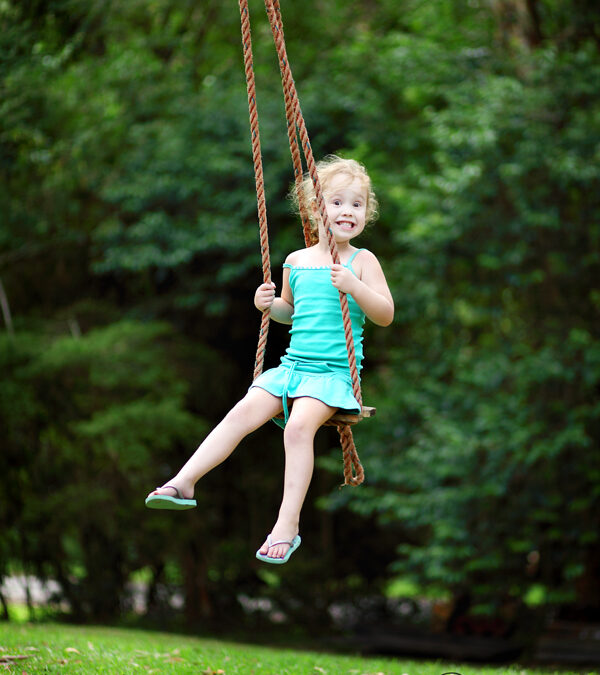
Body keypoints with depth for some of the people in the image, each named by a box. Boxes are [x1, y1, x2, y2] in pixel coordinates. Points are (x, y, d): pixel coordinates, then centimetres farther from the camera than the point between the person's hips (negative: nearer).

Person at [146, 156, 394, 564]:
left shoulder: (361, 261, 0)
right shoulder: (296, 262, 13)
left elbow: (385, 315, -6)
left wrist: (354, 287, -21)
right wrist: (270, 304, 8)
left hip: (334, 373, -5)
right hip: (292, 364, 5)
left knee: (299, 425, -29)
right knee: (244, 412, -17)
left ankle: (288, 524, -26)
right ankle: (184, 482, -17)